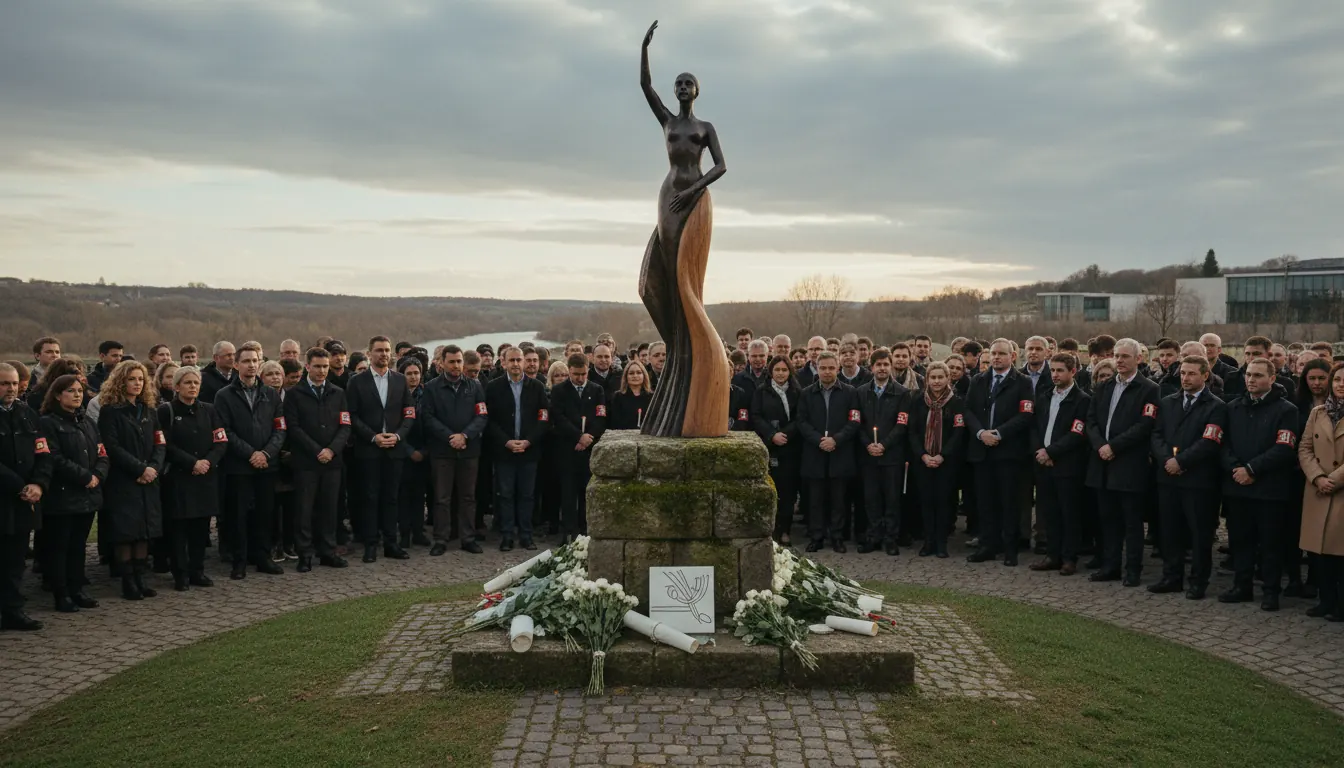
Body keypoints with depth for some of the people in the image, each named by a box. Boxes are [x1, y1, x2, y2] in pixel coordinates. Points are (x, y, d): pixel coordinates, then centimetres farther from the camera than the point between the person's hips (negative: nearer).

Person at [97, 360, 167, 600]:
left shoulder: (149, 411, 14)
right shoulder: (110, 411, -3)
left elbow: (160, 444, 7)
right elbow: (112, 447, -13)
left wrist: (153, 468, -11)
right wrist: (140, 468, -17)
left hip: (148, 481, 5)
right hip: (122, 481, -5)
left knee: (145, 530, 5)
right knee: (125, 532, -3)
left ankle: (140, 578, 11)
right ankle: (128, 582, 4)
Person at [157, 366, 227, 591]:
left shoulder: (208, 410, 11)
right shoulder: (166, 411, -2)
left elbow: (222, 441, 6)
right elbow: (166, 445, -9)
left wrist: (208, 461, -12)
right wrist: (192, 463, -15)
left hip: (206, 478, 4)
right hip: (178, 477, -4)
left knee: (201, 526, 6)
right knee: (179, 526, 0)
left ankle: (197, 570, 17)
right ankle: (181, 574, 8)